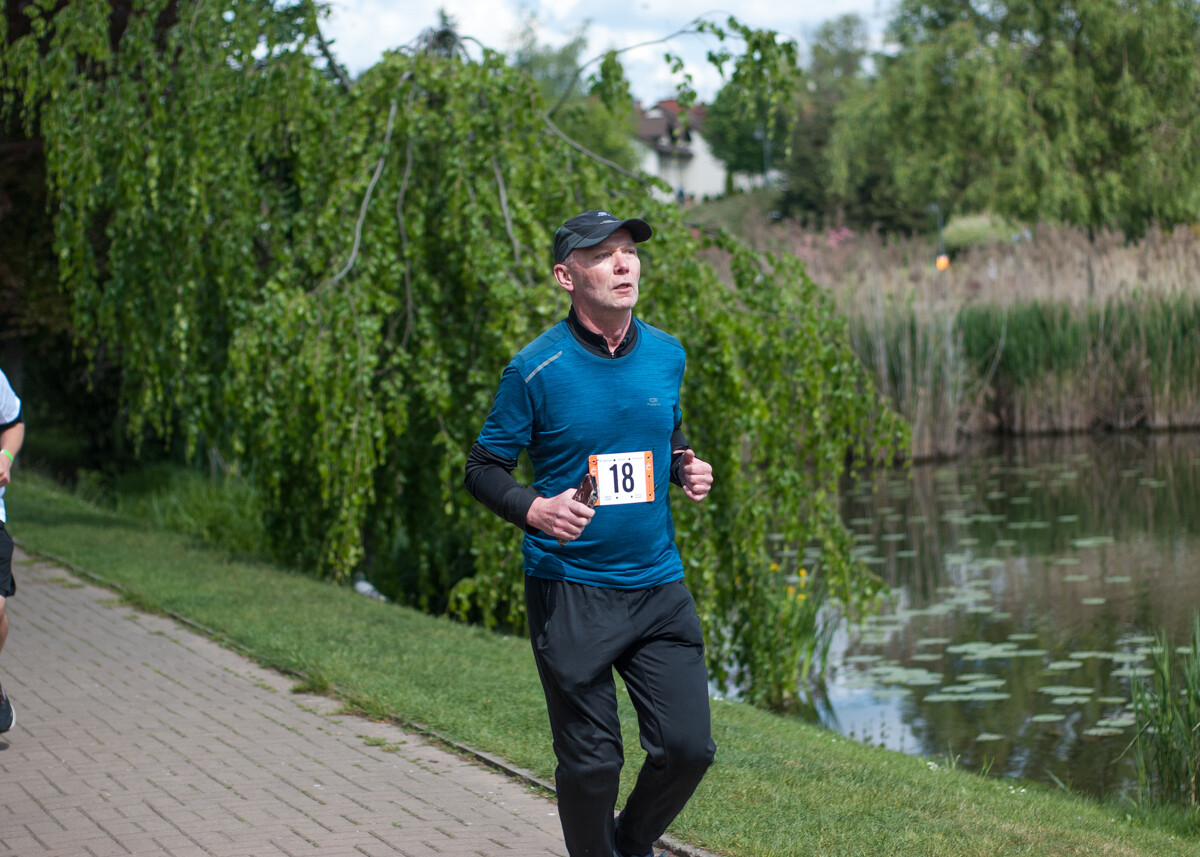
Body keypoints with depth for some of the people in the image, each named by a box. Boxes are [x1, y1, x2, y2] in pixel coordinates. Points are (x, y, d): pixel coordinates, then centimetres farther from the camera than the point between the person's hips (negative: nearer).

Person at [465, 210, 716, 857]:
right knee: (591, 761, 0)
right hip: (569, 590, -4)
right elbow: (482, 469, -2)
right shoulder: (537, 369, -9)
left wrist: (685, 472, 1)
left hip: (659, 585, 4)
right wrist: (535, 509, -20)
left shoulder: (667, 354, 5)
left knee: (688, 747, 1)